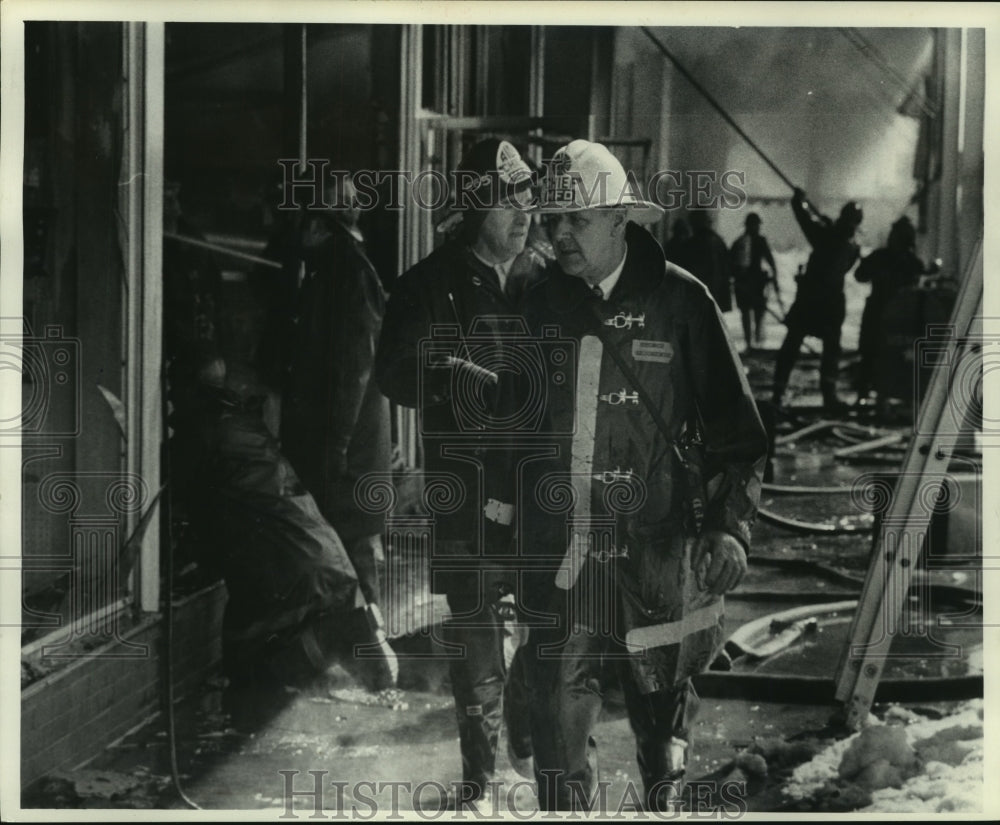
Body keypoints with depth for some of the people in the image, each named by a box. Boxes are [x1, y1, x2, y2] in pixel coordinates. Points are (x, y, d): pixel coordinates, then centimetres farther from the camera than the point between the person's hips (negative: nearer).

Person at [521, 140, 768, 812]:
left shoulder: (680, 301, -4)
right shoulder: (540, 304, 5)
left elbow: (737, 428, -4)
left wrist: (730, 525, -15)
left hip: (658, 554, -1)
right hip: (559, 561, 2)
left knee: (664, 715, 15)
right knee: (559, 725, 0)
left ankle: (666, 806, 39)